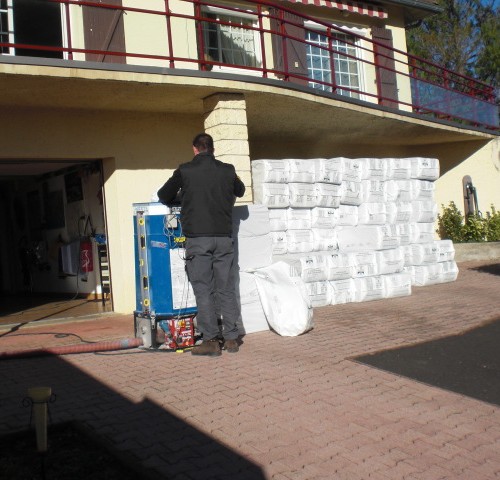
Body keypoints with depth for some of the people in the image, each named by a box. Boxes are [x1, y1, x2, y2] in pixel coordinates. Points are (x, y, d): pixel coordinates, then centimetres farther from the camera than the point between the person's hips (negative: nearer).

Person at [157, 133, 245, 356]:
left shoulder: (185, 171, 0)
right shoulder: (227, 170, 7)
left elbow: (163, 196, 10)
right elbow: (240, 191, 27)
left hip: (197, 238, -3)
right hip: (224, 237, 3)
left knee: (203, 290, 1)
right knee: (226, 289, 8)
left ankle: (211, 340, 1)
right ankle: (231, 338, 13)